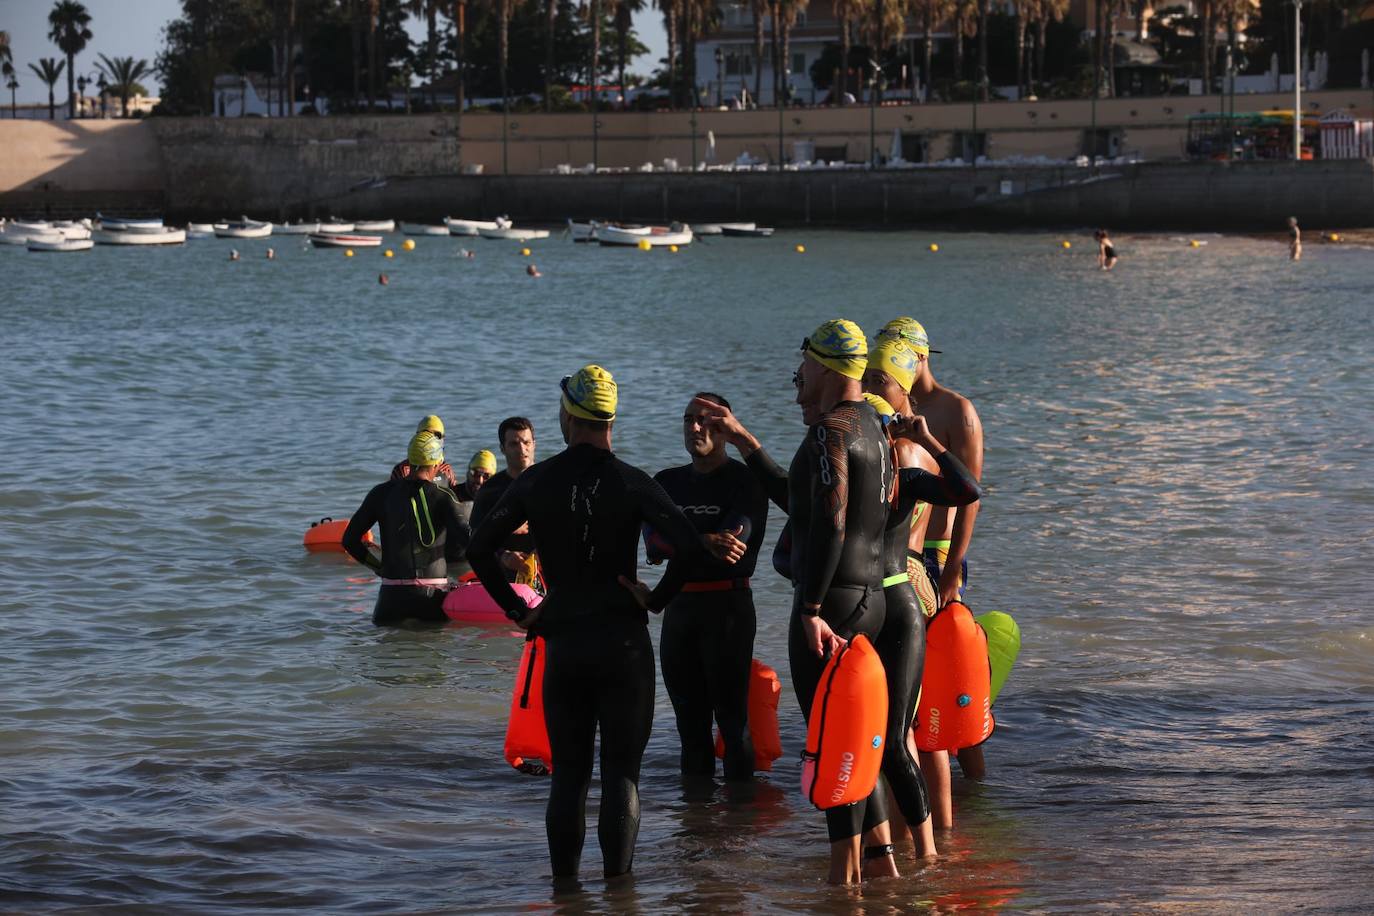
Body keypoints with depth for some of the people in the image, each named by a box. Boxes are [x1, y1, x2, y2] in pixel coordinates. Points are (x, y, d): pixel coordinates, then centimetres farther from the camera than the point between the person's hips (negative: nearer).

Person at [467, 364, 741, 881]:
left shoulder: (534, 482, 2)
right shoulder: (630, 483, -5)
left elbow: (480, 547, 3)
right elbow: (687, 544, -17)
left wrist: (516, 609, 9)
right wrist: (657, 598, -3)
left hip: (562, 641, 2)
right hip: (624, 642, -2)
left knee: (567, 772, 10)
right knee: (622, 771, 2)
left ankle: (564, 883, 10)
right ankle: (617, 884, -2)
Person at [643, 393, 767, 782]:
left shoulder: (744, 481, -3)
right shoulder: (668, 483, 13)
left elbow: (735, 540, -19)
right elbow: (653, 540, -5)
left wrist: (676, 546, -19)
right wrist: (706, 543, -23)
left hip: (728, 605, -6)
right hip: (679, 607, 6)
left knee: (732, 717, -8)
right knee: (690, 720, 9)